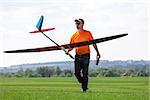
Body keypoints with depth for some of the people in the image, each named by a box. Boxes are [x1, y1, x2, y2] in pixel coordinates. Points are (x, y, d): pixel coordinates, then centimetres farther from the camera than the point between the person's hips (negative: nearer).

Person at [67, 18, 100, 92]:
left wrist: (97, 52, 4)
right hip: (77, 56, 3)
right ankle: (83, 83, 26)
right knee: (77, 73, -1)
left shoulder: (88, 33, 0)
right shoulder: (74, 35, 9)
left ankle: (84, 88, 8)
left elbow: (93, 43, 5)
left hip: (85, 56, -3)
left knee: (85, 73, -2)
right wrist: (68, 51, -9)